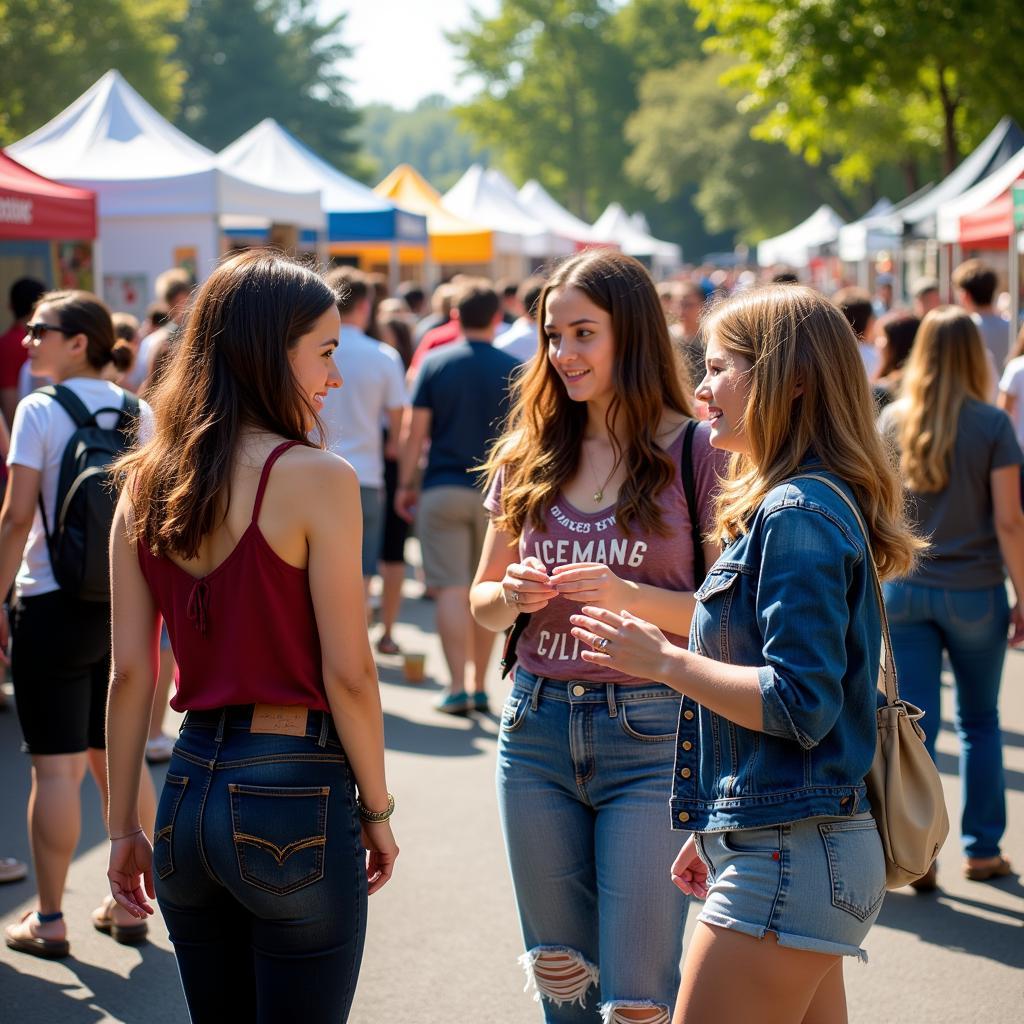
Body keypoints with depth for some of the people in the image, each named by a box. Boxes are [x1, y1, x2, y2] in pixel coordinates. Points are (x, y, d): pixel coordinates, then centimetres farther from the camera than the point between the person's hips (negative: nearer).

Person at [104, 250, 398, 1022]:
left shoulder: (145, 485, 5)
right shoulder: (314, 478, -12)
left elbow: (130, 672, 5)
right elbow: (347, 673, -12)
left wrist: (124, 827, 11)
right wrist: (377, 809, 0)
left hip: (190, 786, 6)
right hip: (295, 792, -6)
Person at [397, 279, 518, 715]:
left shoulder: (435, 364, -1)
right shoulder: (513, 369, 1)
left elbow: (414, 430, -2)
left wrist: (406, 484, 6)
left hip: (443, 488, -1)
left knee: (451, 588, -1)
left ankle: (458, 687, -8)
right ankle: (479, 686, 15)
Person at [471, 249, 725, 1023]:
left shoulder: (695, 453, -5)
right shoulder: (528, 457, 9)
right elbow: (481, 603, 15)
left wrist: (631, 597, -21)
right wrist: (512, 593, -7)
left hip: (651, 735, -5)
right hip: (538, 728, 5)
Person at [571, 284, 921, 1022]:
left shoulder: (798, 516, -16)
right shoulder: (788, 504, 16)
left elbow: (800, 704, -22)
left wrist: (663, 661, -15)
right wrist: (715, 832, 24)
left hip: (788, 863, -10)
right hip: (805, 852, 10)